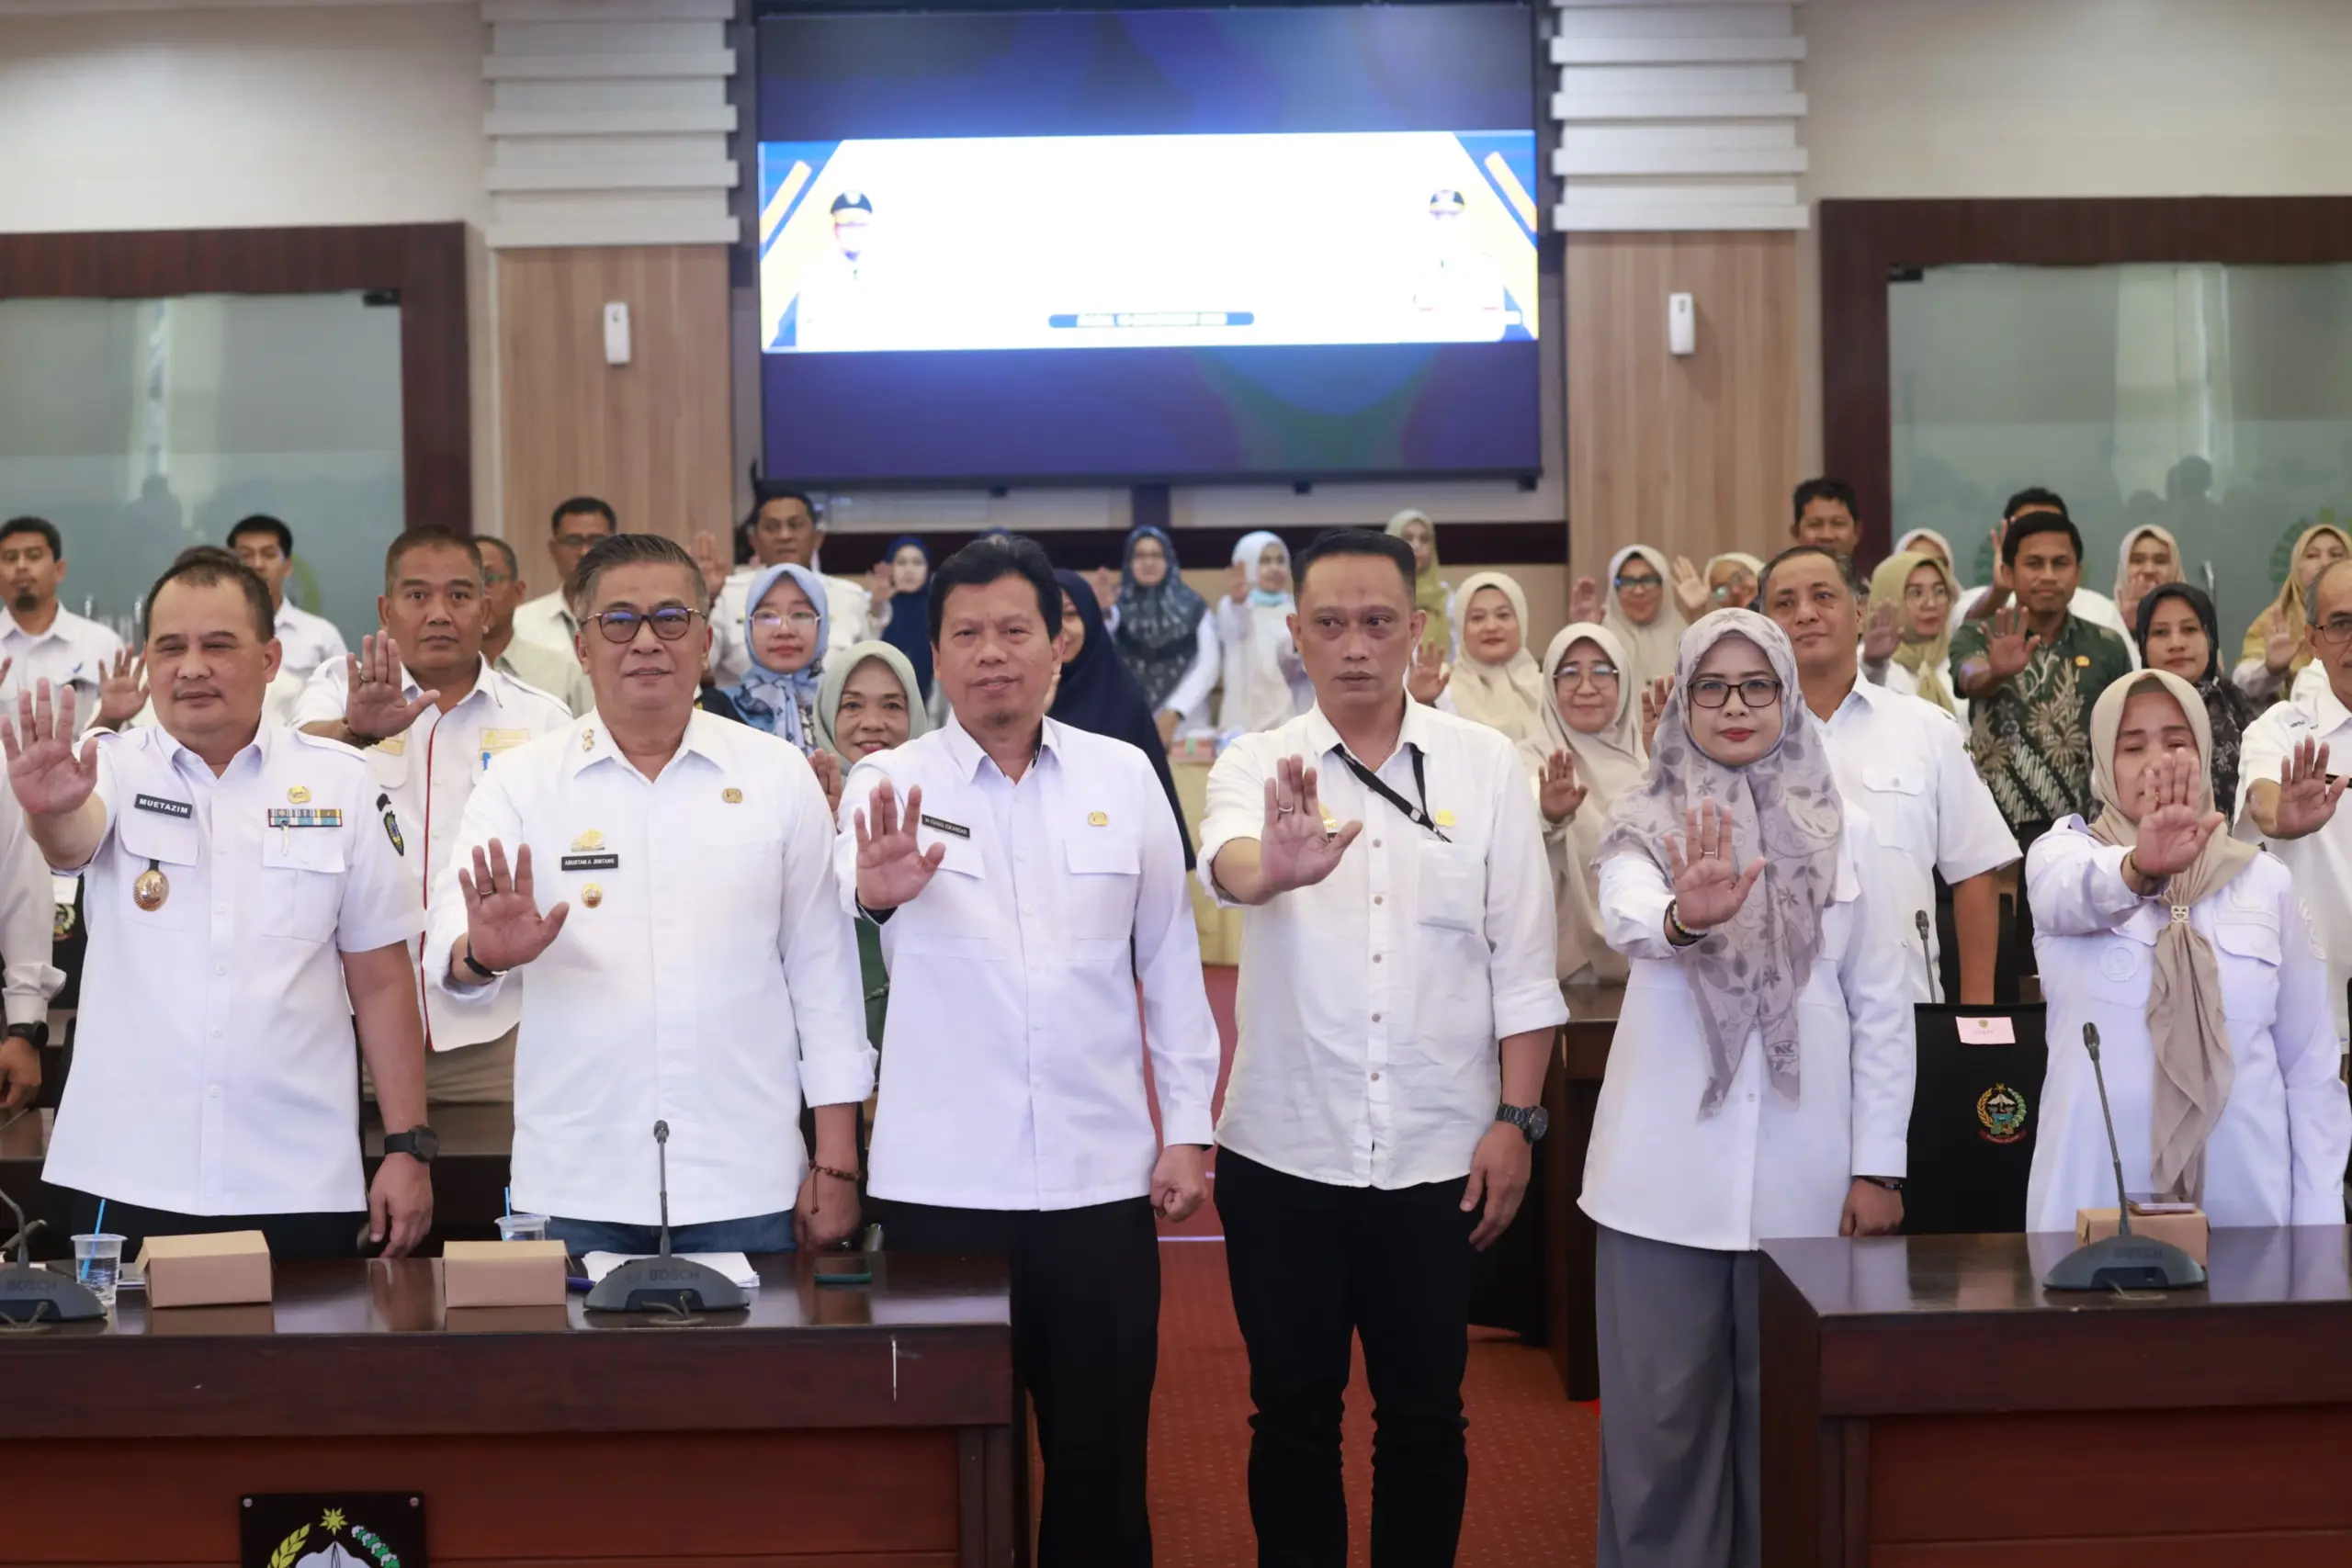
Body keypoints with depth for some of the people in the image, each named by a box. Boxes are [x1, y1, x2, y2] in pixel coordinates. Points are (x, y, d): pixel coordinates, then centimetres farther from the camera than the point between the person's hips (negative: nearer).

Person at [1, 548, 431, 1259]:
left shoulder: (340, 783, 3)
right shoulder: (112, 767, 3)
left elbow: (381, 980, 5)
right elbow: (71, 839, -20)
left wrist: (409, 1147, 2)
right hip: (123, 1181, 0)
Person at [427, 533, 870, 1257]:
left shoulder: (780, 776, 4)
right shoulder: (520, 781, 3)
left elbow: (822, 971, 5)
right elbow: (447, 956, -6)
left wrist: (836, 1165, 1)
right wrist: (482, 956, -31)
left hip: (745, 1180, 0)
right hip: (580, 1186, 0)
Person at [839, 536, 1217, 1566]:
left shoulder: (1123, 777, 5)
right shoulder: (889, 783, -1)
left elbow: (1170, 961, 8)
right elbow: (826, 920, -21)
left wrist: (1186, 1128, 4)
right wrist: (870, 892, -44)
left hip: (1102, 1175, 2)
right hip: (942, 1180, -1)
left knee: (1103, 1451, 11)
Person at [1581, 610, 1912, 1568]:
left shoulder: (1842, 834, 6)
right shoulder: (1644, 828, 1)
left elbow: (1882, 1007, 6)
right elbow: (1628, 922, -22)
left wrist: (1879, 1165, 0)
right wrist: (1686, 915, -45)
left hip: (1803, 1176, 1)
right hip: (1669, 1175, -1)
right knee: (1659, 1417, 3)